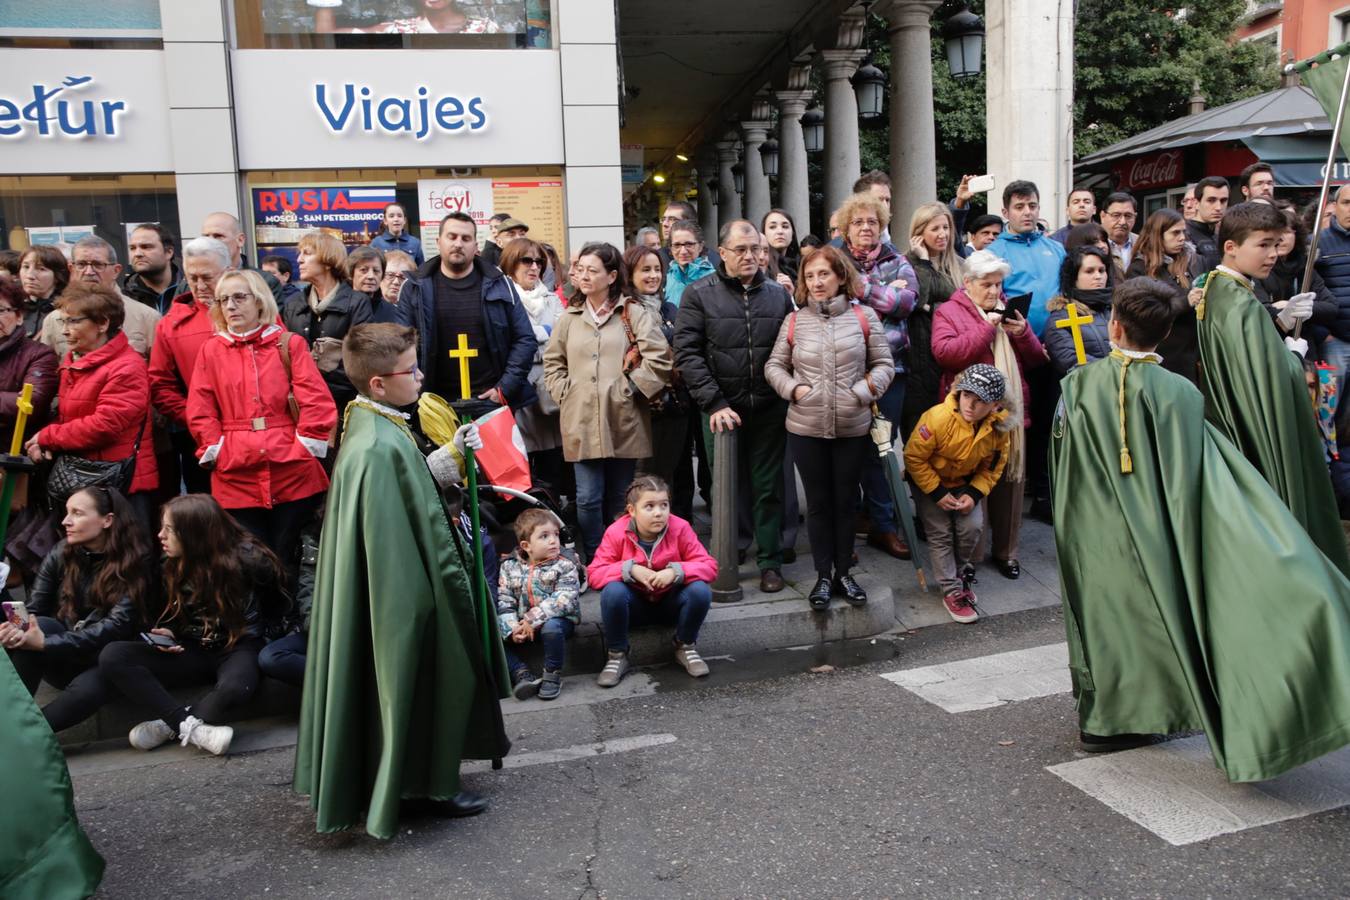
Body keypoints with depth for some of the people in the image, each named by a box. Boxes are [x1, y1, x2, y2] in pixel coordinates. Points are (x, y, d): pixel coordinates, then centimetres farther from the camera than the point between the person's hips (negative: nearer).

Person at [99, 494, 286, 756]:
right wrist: (168, 635, -3)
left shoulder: (247, 559, -15)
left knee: (233, 689, -43)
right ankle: (191, 727, -28)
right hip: (193, 652, 6)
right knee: (112, 657, -19)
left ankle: (169, 725, -16)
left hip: (238, 648, -5)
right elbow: (173, 616, 16)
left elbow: (280, 605, -1)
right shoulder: (174, 566, 1)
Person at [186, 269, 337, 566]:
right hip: (236, 478, 1)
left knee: (287, 558, 7)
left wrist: (304, 449, -6)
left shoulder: (289, 344, 4)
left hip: (293, 474, -1)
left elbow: (317, 402, -3)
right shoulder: (211, 351, 9)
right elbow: (200, 413, 6)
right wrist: (217, 454, -1)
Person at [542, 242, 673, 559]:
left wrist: (629, 388, -7)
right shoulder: (569, 318, 11)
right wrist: (565, 393, 5)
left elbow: (659, 360, -5)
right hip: (581, 423, 2)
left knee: (619, 500, 9)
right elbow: (552, 362, 19)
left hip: (623, 421, -2)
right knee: (588, 499, -1)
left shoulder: (635, 314, 1)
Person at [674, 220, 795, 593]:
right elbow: (687, 353, -7)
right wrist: (715, 404, -13)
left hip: (769, 409, 2)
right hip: (722, 411, -2)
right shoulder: (699, 294, -1)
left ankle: (770, 562, 17)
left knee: (768, 487, 6)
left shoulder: (778, 294, 8)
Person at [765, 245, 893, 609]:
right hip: (805, 428, 0)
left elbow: (884, 364, 3)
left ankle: (844, 574, 25)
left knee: (846, 501, 12)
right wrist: (793, 388, -9)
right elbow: (774, 366, 8)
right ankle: (823, 576, 21)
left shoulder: (864, 316, 0)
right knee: (818, 502, 10)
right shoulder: (794, 321, 2)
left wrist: (864, 391, -12)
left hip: (853, 428, 0)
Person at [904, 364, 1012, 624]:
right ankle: (952, 591, 6)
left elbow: (993, 467, -3)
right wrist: (938, 493, -22)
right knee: (940, 533, -7)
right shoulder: (938, 418, -33)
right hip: (929, 480, -3)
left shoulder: (999, 427, -20)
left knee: (973, 527, -8)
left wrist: (974, 494, -17)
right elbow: (914, 458, -24)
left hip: (965, 482, 3)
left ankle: (960, 572, 20)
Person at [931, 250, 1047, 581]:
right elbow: (943, 352, -17)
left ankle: (1006, 550, 21)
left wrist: (1022, 333, -5)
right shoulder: (948, 312, 1)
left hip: (1011, 410, 5)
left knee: (1011, 481, 8)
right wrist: (986, 329, -16)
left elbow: (1036, 359, 15)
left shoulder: (1009, 312, 17)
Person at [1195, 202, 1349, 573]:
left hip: (1226, 423, 9)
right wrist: (1295, 353, -7)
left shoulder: (1214, 288, 5)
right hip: (1259, 431, -9)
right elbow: (1273, 375, -26)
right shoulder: (1244, 305, -23)